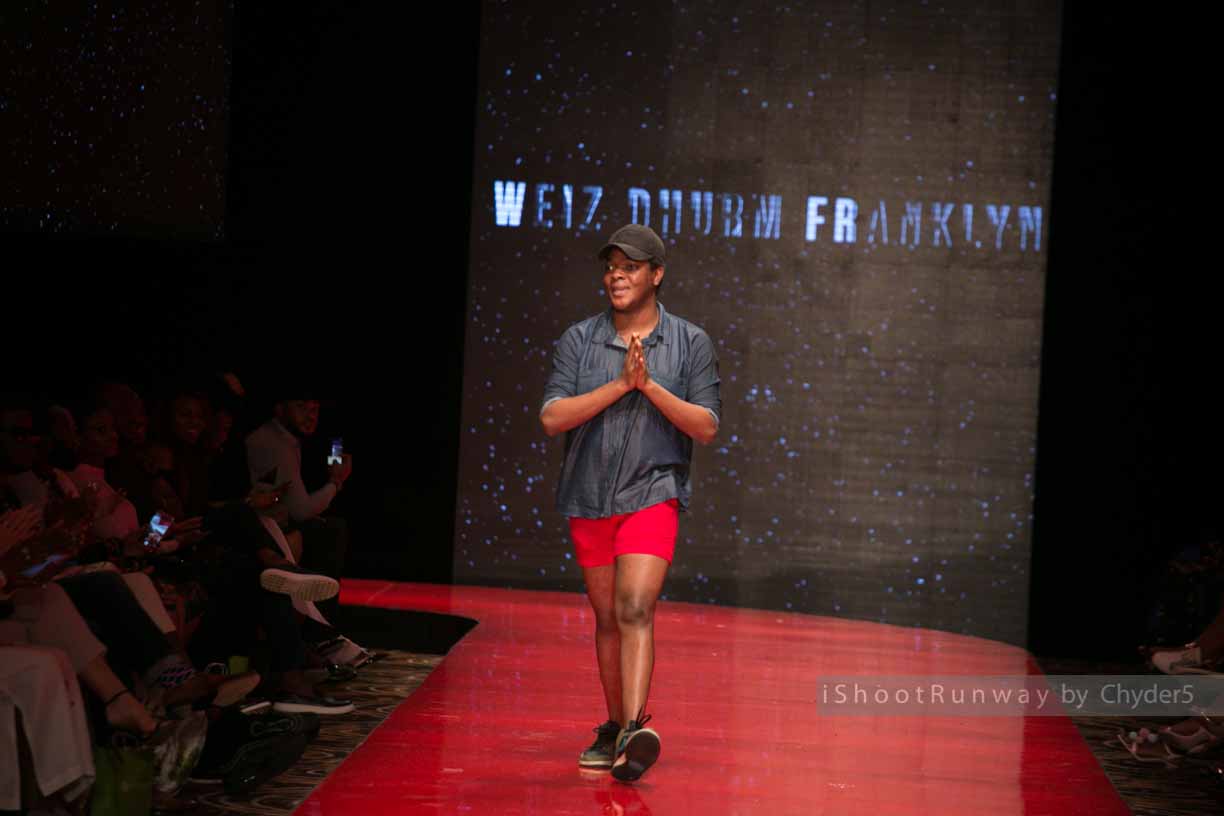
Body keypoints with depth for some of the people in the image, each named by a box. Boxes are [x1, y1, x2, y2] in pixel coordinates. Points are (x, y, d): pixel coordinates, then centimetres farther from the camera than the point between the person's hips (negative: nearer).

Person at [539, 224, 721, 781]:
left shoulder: (690, 344, 1)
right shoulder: (579, 340, 4)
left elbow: (706, 427, -4)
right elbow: (552, 418, -6)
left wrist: (649, 385, -16)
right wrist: (619, 385, -15)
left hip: (652, 494, -3)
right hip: (588, 499, 3)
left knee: (635, 610, -20)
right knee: (607, 618, 13)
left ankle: (634, 732, -30)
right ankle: (613, 729, 27)